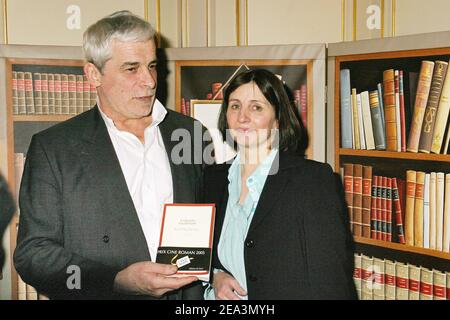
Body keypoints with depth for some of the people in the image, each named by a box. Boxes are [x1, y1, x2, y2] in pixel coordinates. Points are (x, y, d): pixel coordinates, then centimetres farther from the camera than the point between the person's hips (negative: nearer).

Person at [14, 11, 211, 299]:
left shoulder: (190, 133, 1)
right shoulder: (52, 148, -10)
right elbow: (32, 254, -12)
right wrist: (120, 281, -24)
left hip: (190, 294, 3)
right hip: (108, 292, -3)